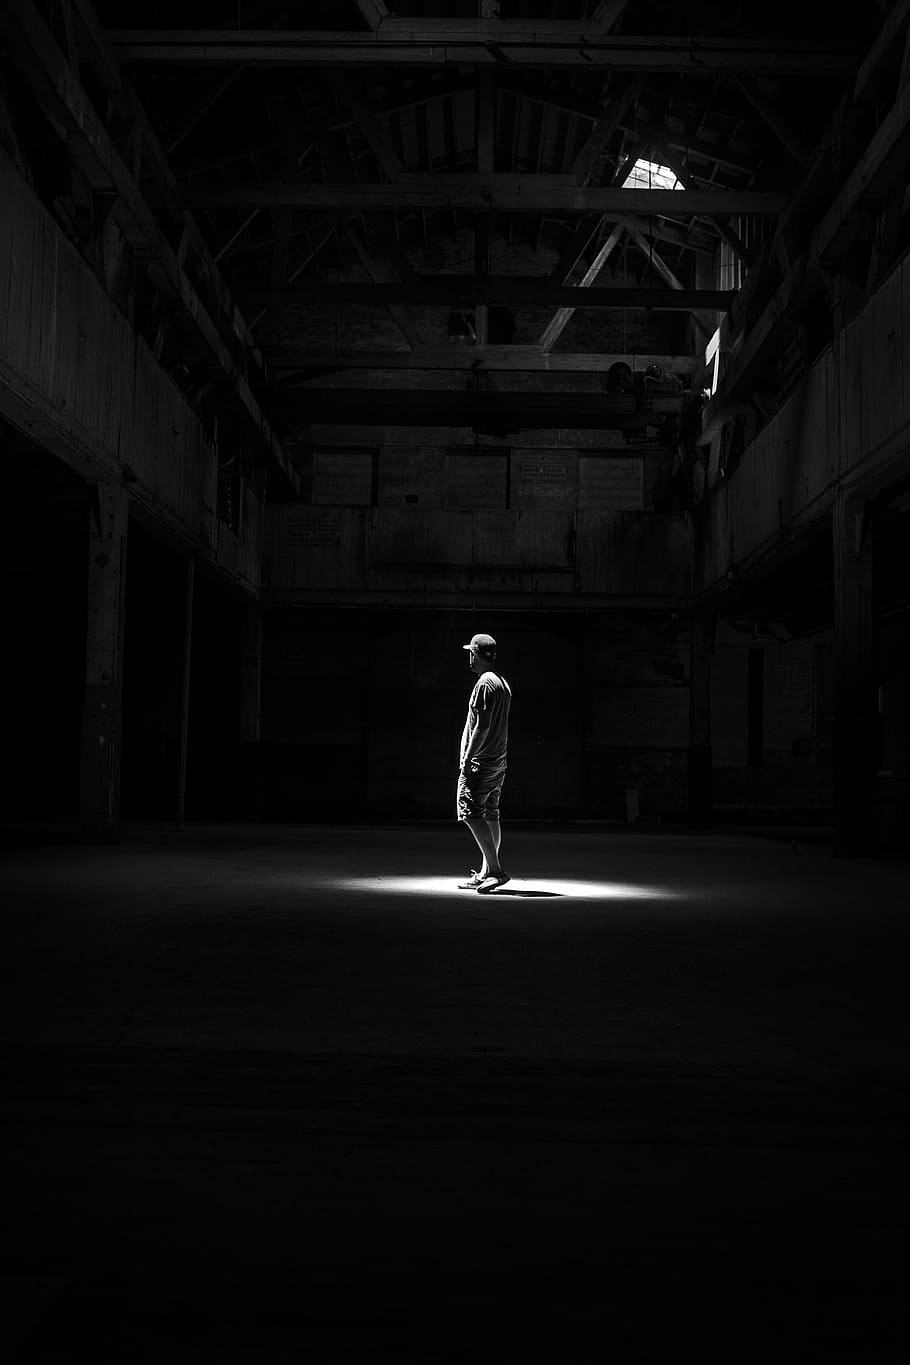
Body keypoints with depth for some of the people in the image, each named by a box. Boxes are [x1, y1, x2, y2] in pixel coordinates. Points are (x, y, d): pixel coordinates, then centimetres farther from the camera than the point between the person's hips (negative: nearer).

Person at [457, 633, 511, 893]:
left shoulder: (485, 683, -14)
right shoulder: (502, 682, 16)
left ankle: (495, 870, -15)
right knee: (490, 816, 11)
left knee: (472, 813, -10)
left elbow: (482, 726, -20)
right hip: (498, 762, 10)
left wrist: (467, 758, -18)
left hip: (479, 763, -10)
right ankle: (485, 873, 15)